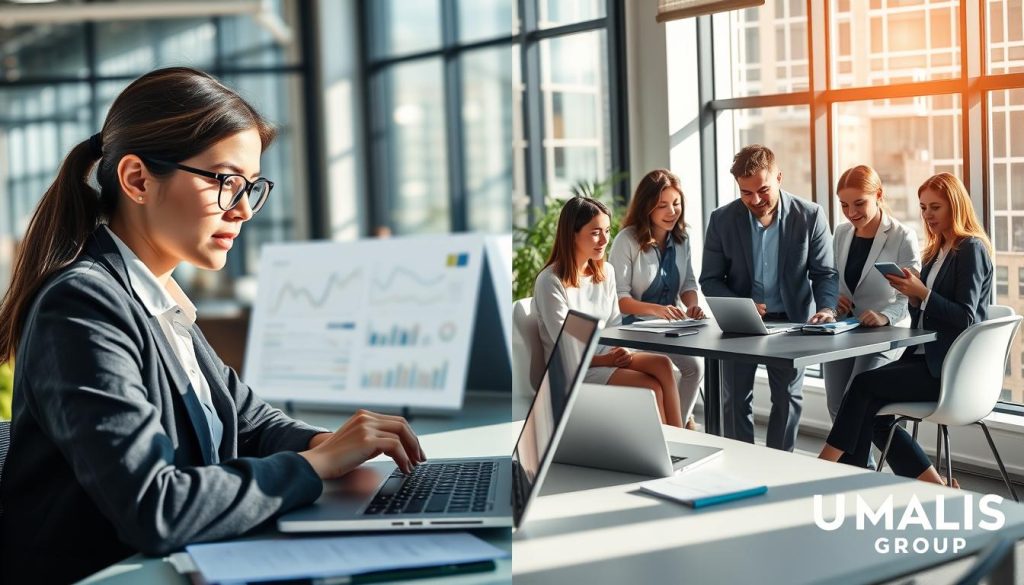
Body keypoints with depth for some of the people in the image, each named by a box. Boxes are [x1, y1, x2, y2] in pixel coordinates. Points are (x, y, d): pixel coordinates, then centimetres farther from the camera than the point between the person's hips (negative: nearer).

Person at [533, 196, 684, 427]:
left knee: (662, 364, -22)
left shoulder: (606, 273, 7)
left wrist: (622, 350, -11)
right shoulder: (550, 282, -14)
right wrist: (606, 360, -20)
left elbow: (614, 324, 10)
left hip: (607, 354, 6)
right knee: (652, 387, -23)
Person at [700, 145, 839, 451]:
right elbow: (710, 279, -3)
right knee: (736, 400, 3)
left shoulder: (810, 216, -10)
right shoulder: (722, 219, -8)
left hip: (791, 321, 0)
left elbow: (825, 272, -5)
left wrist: (826, 308, -25)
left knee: (788, 398, 5)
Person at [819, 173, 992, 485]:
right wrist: (912, 295, -3)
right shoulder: (938, 250, 19)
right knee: (871, 410, -10)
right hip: (926, 357, 8)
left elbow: (965, 318, -15)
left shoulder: (972, 249, -7)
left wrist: (921, 292, -22)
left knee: (865, 384, -19)